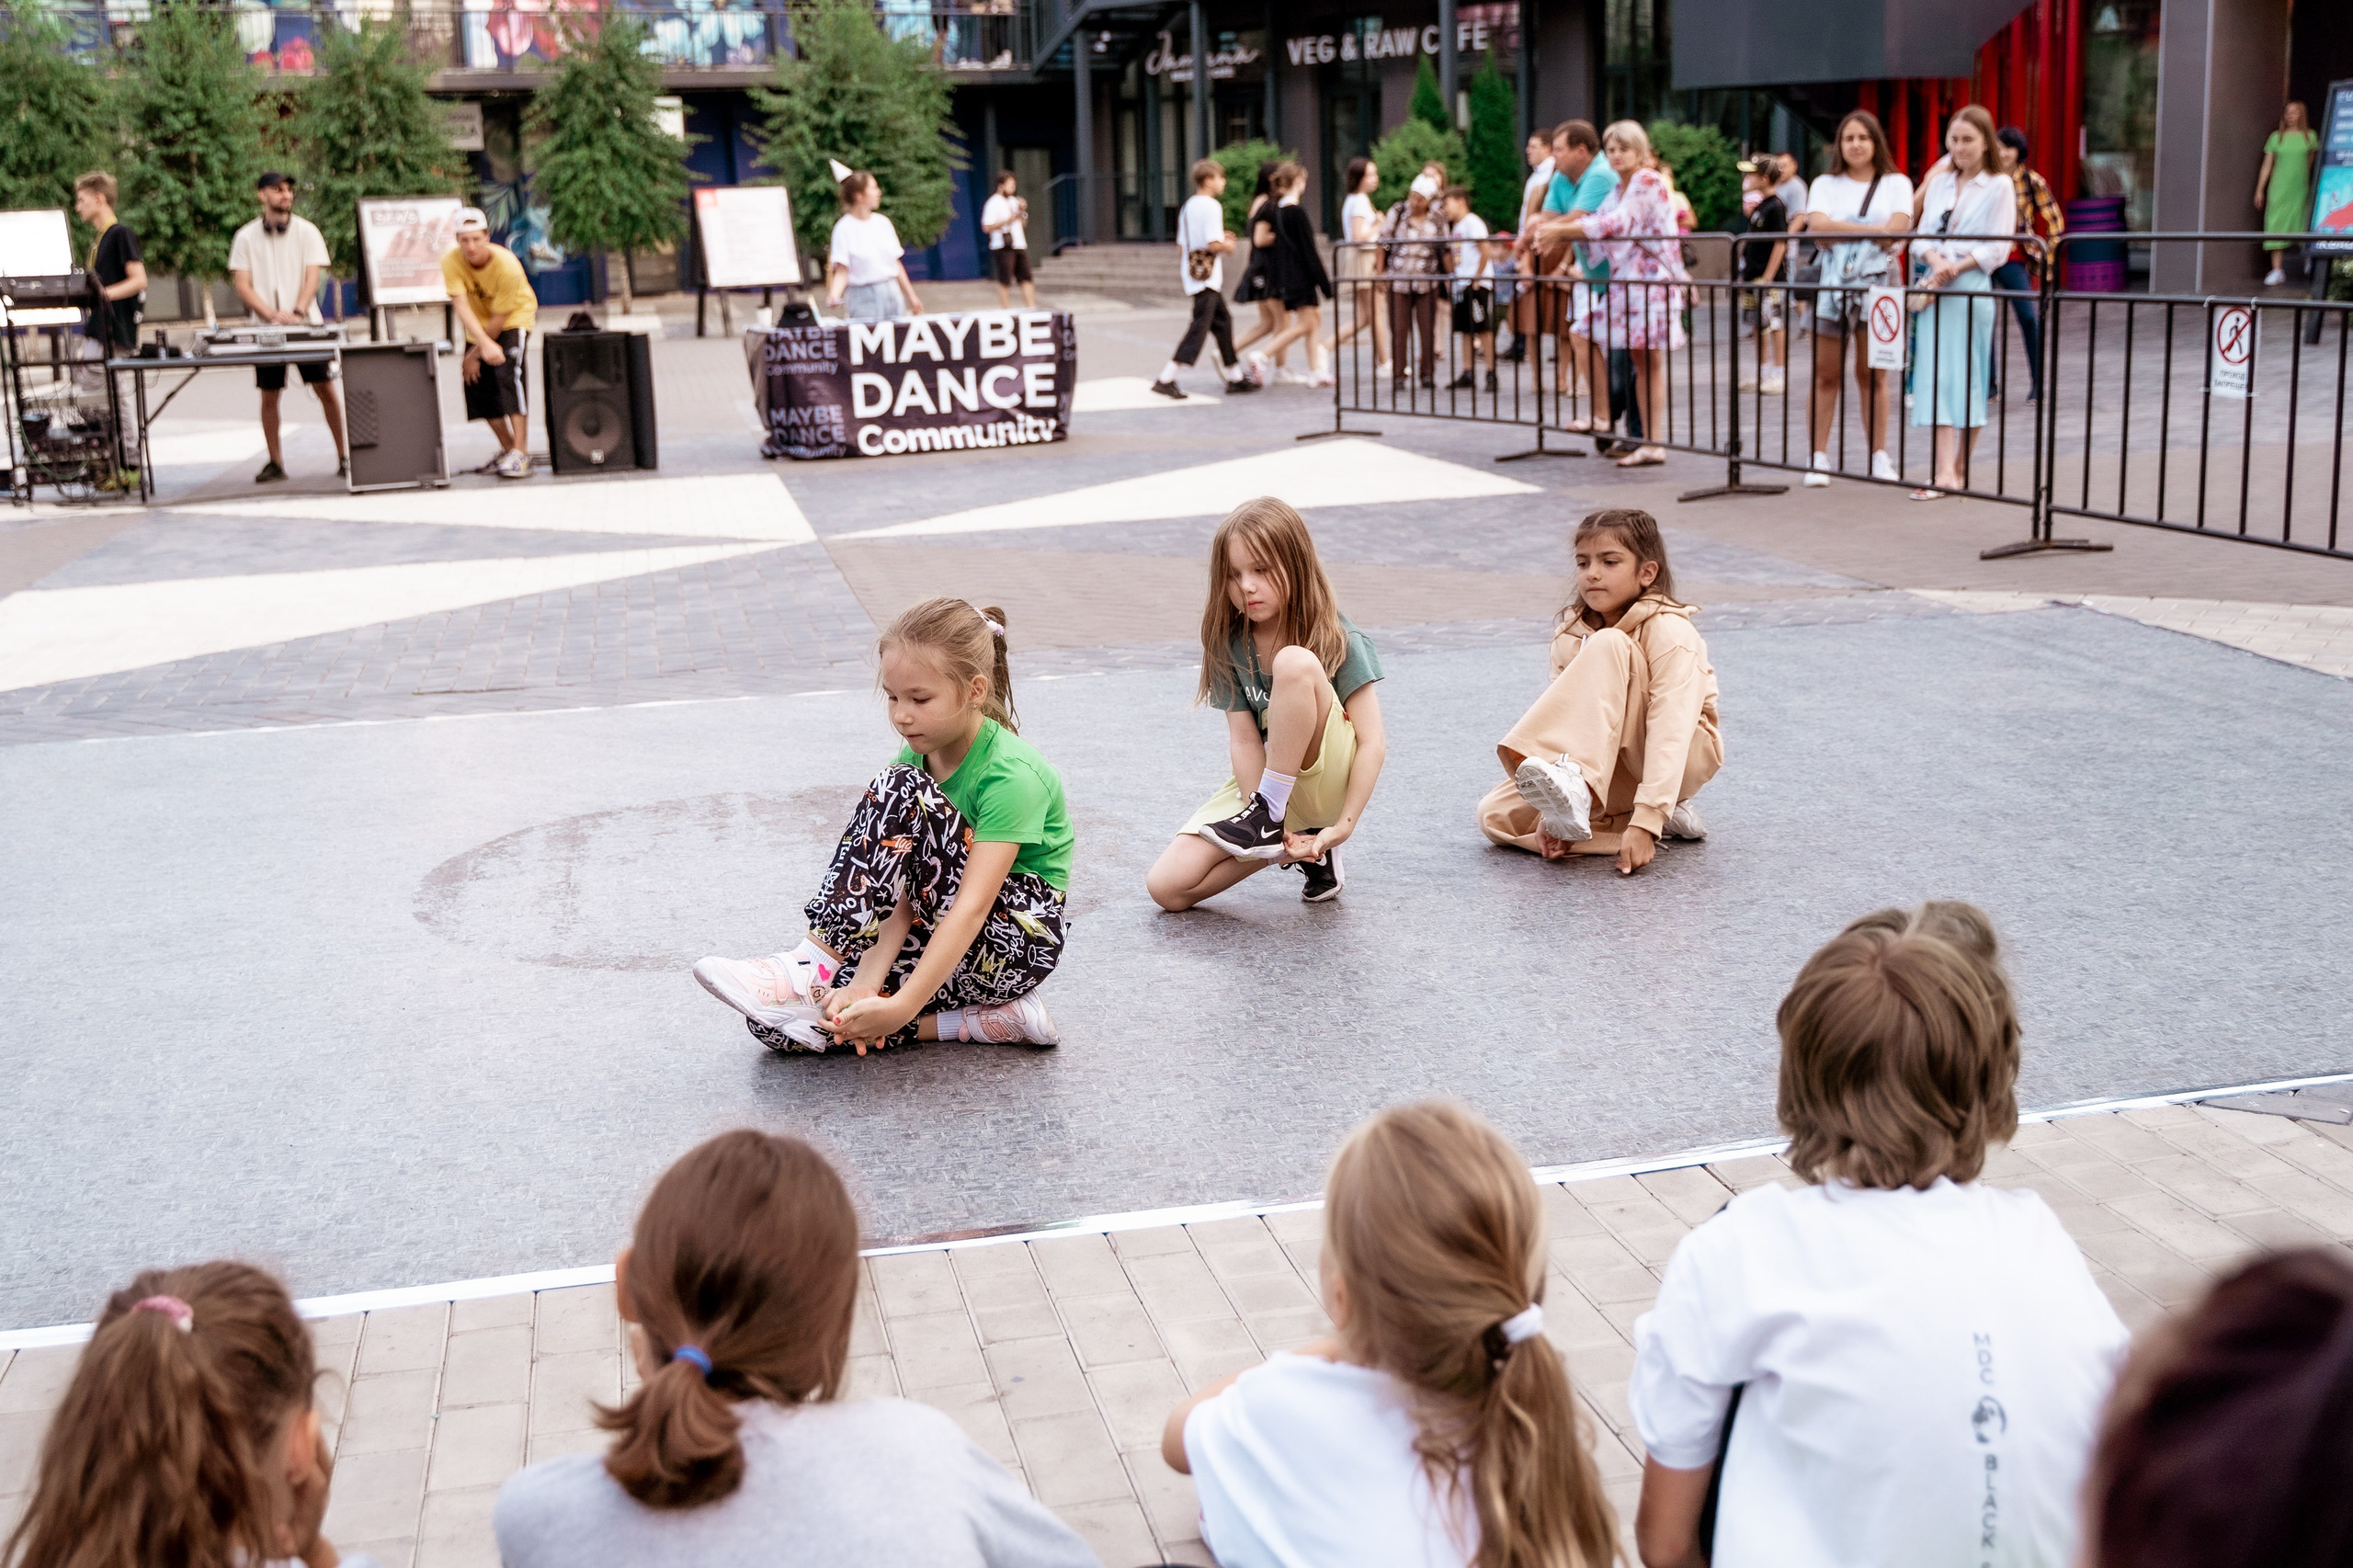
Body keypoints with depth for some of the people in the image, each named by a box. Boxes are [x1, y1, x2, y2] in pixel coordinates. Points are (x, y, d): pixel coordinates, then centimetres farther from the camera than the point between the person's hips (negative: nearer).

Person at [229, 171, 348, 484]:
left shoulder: (307, 231, 4)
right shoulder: (246, 237, 5)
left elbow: (312, 277, -3)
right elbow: (242, 285, 1)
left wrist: (297, 312, -19)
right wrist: (272, 314, -14)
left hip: (305, 325, -1)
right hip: (266, 327, 1)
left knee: (326, 388, -4)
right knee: (269, 396, 2)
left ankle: (344, 457, 3)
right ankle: (275, 462, 11)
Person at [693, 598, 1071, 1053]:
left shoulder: (1011, 774, -22)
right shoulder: (917, 756, 1)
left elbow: (971, 907, -31)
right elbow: (904, 889, -9)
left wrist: (902, 1006, -41)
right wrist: (868, 982, -26)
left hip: (1018, 942, -8)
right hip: (944, 935, 8)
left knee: (898, 790, -26)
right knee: (778, 1020, -9)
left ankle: (813, 965, -22)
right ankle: (990, 1022, -10)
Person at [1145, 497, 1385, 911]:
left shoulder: (1338, 640, -13)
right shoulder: (1230, 644, -3)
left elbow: (1372, 743, -17)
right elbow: (1244, 740, -9)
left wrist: (1343, 827, -25)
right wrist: (1267, 819, -23)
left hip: (1331, 780, -5)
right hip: (1270, 778, 5)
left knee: (1293, 663, -31)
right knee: (1165, 888, -13)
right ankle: (1301, 847, 4)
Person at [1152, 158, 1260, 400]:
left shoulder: (1187, 207, 13)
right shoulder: (1211, 206, -14)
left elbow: (1181, 244, 14)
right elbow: (1214, 244, -22)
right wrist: (1228, 246, -1)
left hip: (1192, 274, 10)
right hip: (1207, 278, -10)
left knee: (1223, 321, 17)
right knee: (1199, 328, -9)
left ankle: (1235, 377, 23)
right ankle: (1166, 379, -13)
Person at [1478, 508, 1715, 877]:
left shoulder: (1669, 632, -18)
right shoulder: (1571, 635, 0)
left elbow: (1670, 733, -29)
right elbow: (1565, 716, -9)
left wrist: (1646, 821, -40)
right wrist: (1552, 813, -22)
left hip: (1686, 756, -6)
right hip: (1616, 769, 6)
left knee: (1607, 646, -29)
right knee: (1495, 815, -16)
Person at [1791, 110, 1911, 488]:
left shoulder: (1896, 184, 10)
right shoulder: (1825, 185, 13)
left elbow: (1893, 232, -6)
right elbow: (1819, 227, -6)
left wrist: (1836, 229, -5)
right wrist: (1873, 230, -9)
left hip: (1876, 282, -1)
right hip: (1831, 283, 1)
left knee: (1873, 374, 1)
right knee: (1824, 375, -1)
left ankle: (1880, 457, 7)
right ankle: (1818, 457, 2)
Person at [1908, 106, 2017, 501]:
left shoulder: (1999, 186, 1)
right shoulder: (1939, 183, 15)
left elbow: (1997, 248, -6)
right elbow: (1922, 235, 9)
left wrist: (1958, 266, -18)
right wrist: (1936, 261, -11)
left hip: (1973, 288, -4)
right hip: (1934, 289, 4)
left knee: (1968, 378, 0)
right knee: (1938, 376, -5)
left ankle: (1960, 469, 7)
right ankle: (1945, 472, -9)